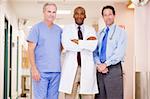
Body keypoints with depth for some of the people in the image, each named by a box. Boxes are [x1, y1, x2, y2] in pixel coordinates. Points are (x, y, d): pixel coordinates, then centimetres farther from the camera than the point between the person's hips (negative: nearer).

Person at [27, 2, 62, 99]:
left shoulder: (59, 30, 12)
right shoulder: (37, 28, 1)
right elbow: (31, 49, -4)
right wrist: (34, 69, -12)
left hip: (56, 71, 4)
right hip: (41, 71, -4)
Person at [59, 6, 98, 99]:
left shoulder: (91, 30, 13)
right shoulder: (67, 29, 9)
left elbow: (93, 46, -6)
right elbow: (66, 45, -10)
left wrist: (77, 42, -7)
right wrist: (86, 43, -6)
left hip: (87, 68, 1)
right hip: (71, 67, -1)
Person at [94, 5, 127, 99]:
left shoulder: (120, 31, 1)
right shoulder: (100, 33, 16)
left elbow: (120, 52, -11)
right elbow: (95, 51, 10)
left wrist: (106, 64, -15)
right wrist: (99, 65, -8)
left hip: (114, 69, -4)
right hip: (100, 69, 5)